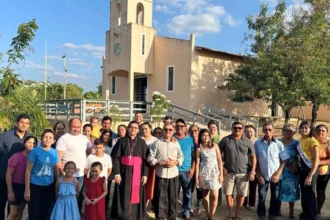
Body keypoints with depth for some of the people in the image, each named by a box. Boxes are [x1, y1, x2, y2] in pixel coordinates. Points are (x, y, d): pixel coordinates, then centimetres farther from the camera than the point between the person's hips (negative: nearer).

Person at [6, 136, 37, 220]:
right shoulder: (17, 156, -18)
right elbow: (8, 174, -13)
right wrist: (10, 191, -13)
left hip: (26, 187, 5)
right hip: (16, 186, -5)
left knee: (20, 210, 16)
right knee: (14, 212, 1)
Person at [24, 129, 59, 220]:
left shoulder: (54, 152, 2)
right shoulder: (35, 151, -11)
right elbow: (28, 171, -9)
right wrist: (27, 189, -11)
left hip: (49, 186, 4)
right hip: (35, 186, -4)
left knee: (47, 212, 14)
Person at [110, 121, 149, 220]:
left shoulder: (142, 142, 4)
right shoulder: (121, 141, 1)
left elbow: (145, 159, 2)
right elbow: (115, 158, -3)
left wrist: (145, 174, -5)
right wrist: (117, 173, -11)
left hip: (137, 173, 1)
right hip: (124, 173, -1)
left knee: (135, 195, 5)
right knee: (124, 196, 3)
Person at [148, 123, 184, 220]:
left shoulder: (176, 143, 7)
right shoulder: (157, 143, -2)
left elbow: (181, 157, 10)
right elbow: (150, 157, -3)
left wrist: (176, 162, -9)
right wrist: (161, 162, -14)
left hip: (173, 174, 2)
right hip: (161, 175, -2)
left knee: (173, 197, 10)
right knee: (160, 198, 5)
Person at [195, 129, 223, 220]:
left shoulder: (214, 146, 1)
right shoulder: (199, 149, 2)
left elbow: (219, 160, 1)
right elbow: (197, 163, 1)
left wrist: (221, 174, -4)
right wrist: (197, 177, -3)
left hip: (214, 172, -1)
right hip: (204, 172, 1)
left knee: (214, 195, -9)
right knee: (205, 195, 8)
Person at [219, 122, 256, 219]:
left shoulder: (248, 142, 2)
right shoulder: (225, 140, -1)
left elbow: (253, 157, 4)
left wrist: (252, 171, -3)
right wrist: (221, 167, -5)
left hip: (243, 173, 1)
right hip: (228, 172, 0)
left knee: (241, 194, 7)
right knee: (228, 193, 7)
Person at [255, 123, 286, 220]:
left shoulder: (279, 144, -3)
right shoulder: (257, 143, -2)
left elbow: (284, 160, 0)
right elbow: (255, 160, 2)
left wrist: (278, 174, -8)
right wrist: (259, 174, -4)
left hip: (276, 176, 0)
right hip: (263, 176, 0)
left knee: (276, 198, 9)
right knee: (261, 197, 5)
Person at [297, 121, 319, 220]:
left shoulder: (313, 141, -16)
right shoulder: (300, 140, 6)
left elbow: (316, 160, -19)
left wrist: (310, 175, -21)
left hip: (310, 170, -7)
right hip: (302, 170, 7)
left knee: (310, 194, 3)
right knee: (303, 193, 17)